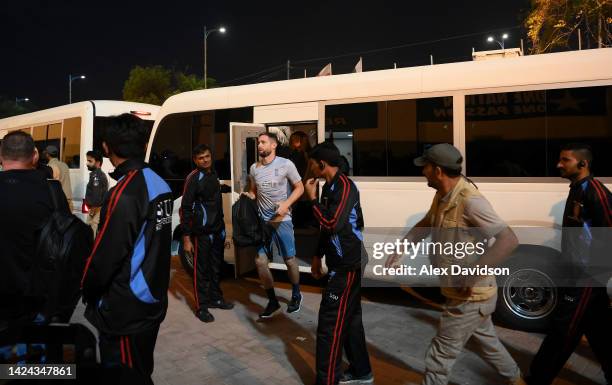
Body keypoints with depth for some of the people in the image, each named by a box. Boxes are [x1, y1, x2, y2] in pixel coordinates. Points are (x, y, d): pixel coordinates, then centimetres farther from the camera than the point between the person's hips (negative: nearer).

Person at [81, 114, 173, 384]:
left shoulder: (123, 194, -24)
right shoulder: (160, 184, 1)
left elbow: (104, 257, -20)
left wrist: (88, 293, -1)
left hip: (125, 311, -8)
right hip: (152, 301, 8)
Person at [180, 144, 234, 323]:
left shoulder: (213, 174, 10)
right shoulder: (193, 178, -12)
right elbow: (186, 208, -14)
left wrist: (226, 188, 10)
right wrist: (186, 237, -16)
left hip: (218, 229, 7)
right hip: (202, 232, -7)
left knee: (216, 266, 16)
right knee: (201, 269, 1)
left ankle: (215, 298, 31)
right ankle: (201, 307, 11)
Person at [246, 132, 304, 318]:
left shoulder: (285, 164, -7)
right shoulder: (254, 168, 6)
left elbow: (299, 187, -4)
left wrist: (286, 204, -18)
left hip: (282, 220, -4)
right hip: (262, 221, 4)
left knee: (290, 260, 4)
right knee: (260, 261, 2)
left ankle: (296, 295, 29)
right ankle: (272, 301, 18)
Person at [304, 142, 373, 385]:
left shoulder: (345, 186, -18)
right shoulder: (329, 187, 10)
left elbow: (332, 223, -30)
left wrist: (312, 198, -18)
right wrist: (318, 256, 21)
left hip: (348, 265, -10)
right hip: (342, 263, 10)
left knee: (330, 323, -4)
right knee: (349, 318, 18)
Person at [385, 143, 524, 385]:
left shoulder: (470, 201, -27)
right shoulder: (442, 196, 1)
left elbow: (509, 241, -30)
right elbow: (426, 224, 18)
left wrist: (473, 276, -31)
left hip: (469, 296, -9)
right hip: (468, 294, 9)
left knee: (441, 354, 4)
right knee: (487, 341, 28)